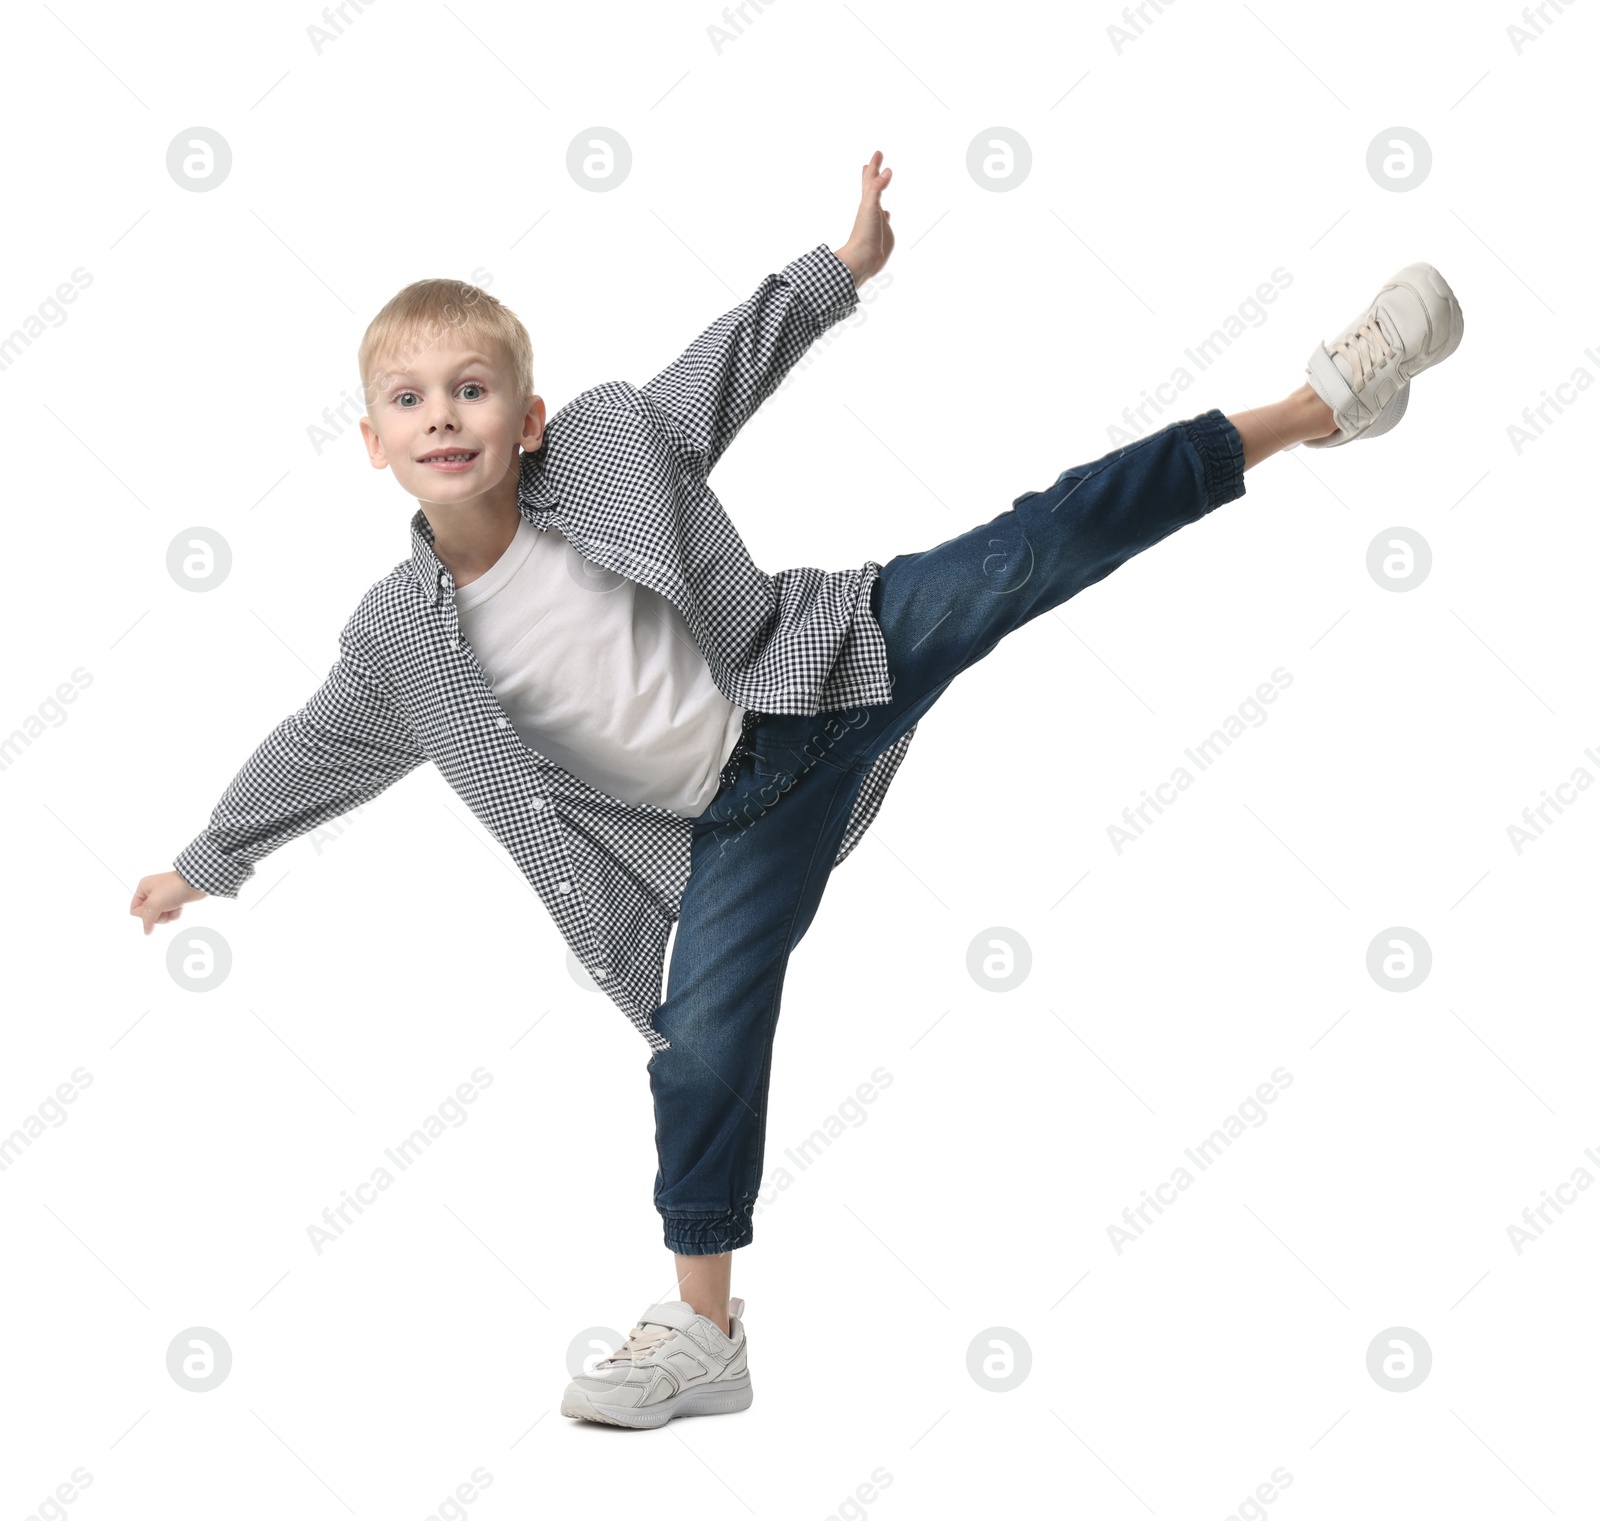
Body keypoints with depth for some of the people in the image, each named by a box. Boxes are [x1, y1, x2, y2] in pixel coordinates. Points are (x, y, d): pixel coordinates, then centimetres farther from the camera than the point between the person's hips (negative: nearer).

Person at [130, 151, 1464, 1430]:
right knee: (703, 1044, -4)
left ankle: (1317, 406, 0)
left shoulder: (607, 444, -12)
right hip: (738, 819, 1)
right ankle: (704, 1336, 9)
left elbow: (727, 365, 3)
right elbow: (309, 753, 6)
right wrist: (206, 863, 17)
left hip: (823, 672, -1)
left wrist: (842, 268, 0)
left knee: (1030, 550, -10)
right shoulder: (400, 637, -9)